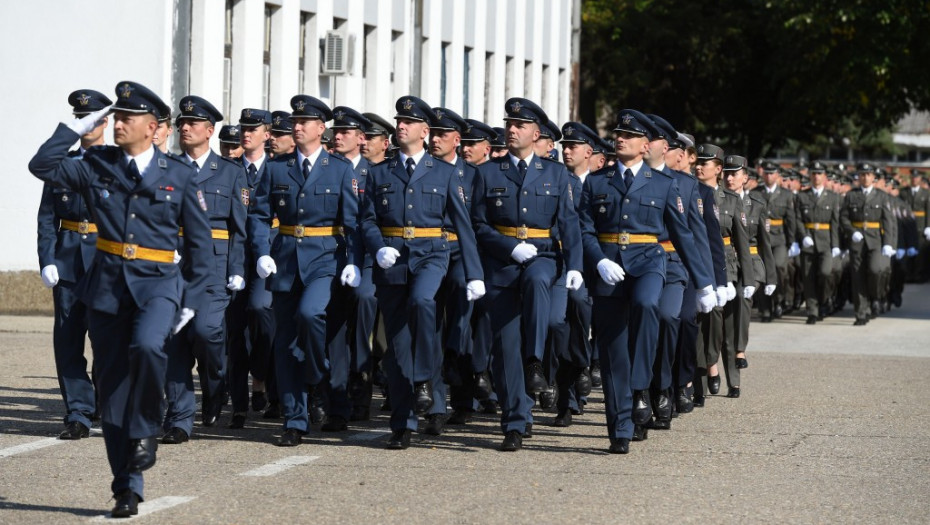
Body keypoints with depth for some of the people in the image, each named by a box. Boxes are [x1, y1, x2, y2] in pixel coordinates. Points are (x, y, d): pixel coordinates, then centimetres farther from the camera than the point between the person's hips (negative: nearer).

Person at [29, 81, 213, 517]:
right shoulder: (98, 166, 7)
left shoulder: (179, 175, 2)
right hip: (107, 283, 3)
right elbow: (42, 166, -2)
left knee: (147, 347, -33)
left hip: (157, 284, -3)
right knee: (112, 387, 3)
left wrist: (193, 299, 1)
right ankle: (127, 488, 11)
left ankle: (147, 428, -6)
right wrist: (78, 128, -1)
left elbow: (200, 241, 6)